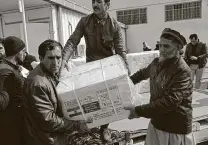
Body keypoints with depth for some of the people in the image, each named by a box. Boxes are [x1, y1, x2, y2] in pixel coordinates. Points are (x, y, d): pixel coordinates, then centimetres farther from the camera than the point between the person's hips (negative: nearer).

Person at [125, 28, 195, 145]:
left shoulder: (182, 71, -23)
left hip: (176, 128, -6)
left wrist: (138, 111, -31)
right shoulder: (157, 62, 0)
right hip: (156, 123, 6)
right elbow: (143, 73, 21)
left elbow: (170, 101, -31)